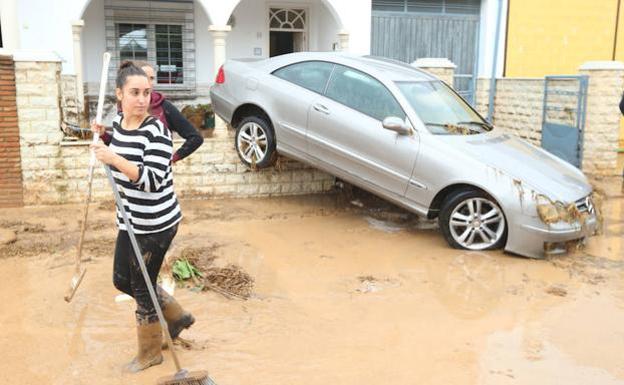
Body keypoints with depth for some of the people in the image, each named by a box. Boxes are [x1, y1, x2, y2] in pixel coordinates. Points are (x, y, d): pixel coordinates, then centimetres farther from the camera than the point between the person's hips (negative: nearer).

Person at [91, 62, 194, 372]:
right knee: (122, 280, 20)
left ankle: (150, 353, 30)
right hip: (130, 220, 9)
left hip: (156, 224, -8)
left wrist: (114, 159, -32)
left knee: (142, 287, 6)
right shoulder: (118, 122, 2)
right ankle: (177, 316, 40)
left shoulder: (156, 130, -21)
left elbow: (152, 180, -28)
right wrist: (104, 137, 8)